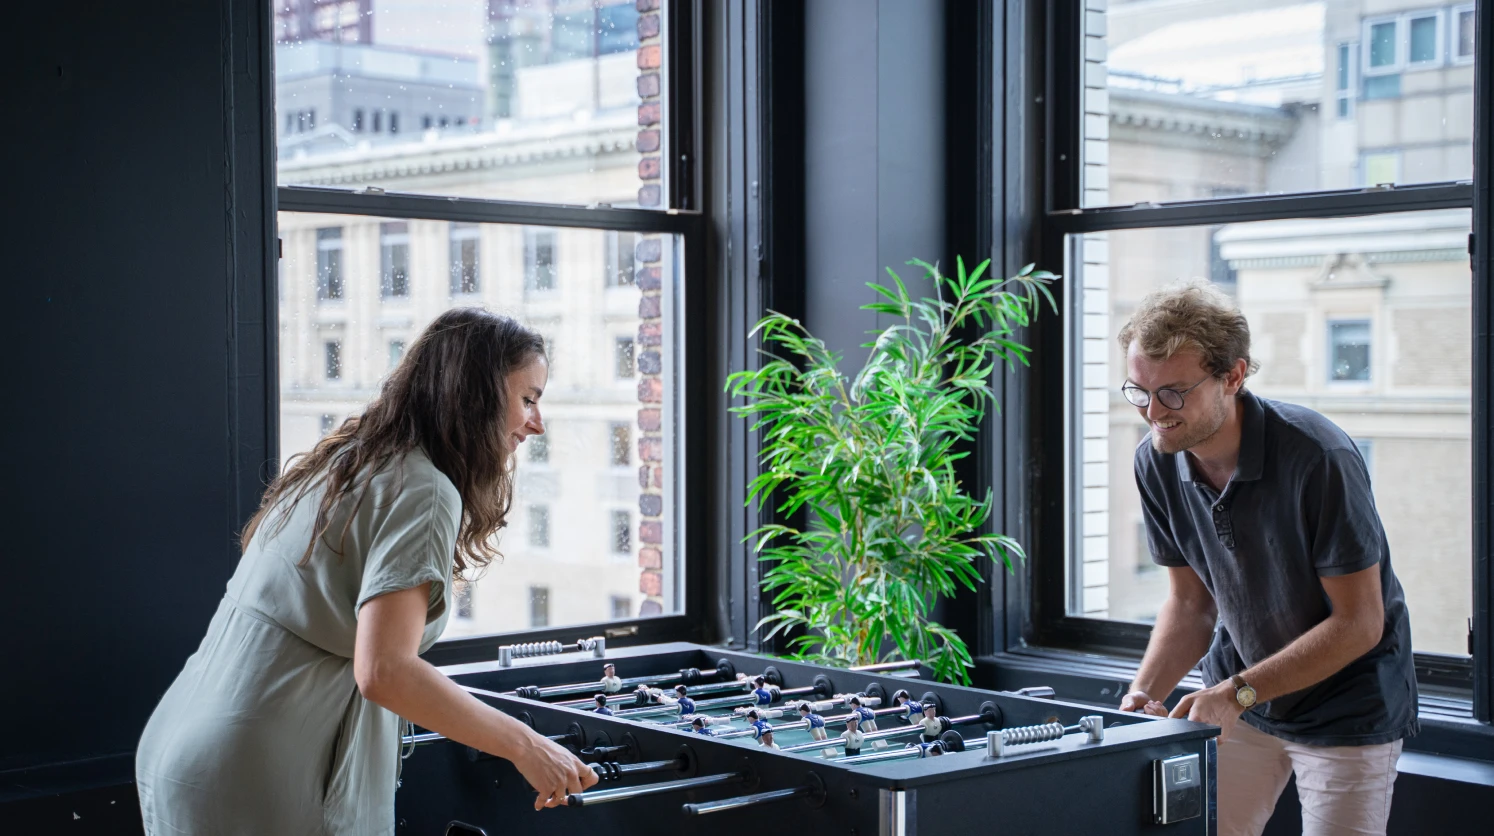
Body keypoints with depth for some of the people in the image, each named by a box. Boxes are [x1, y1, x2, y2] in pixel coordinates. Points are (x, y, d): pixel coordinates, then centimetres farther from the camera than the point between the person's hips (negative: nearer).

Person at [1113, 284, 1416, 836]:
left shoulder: (1318, 458, -27)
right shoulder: (1157, 463, -9)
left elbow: (1359, 623, -21)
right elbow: (1190, 601, 2)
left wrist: (1239, 692, -26)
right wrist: (1144, 694, -14)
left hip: (1348, 705, -4)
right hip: (1237, 695, 5)